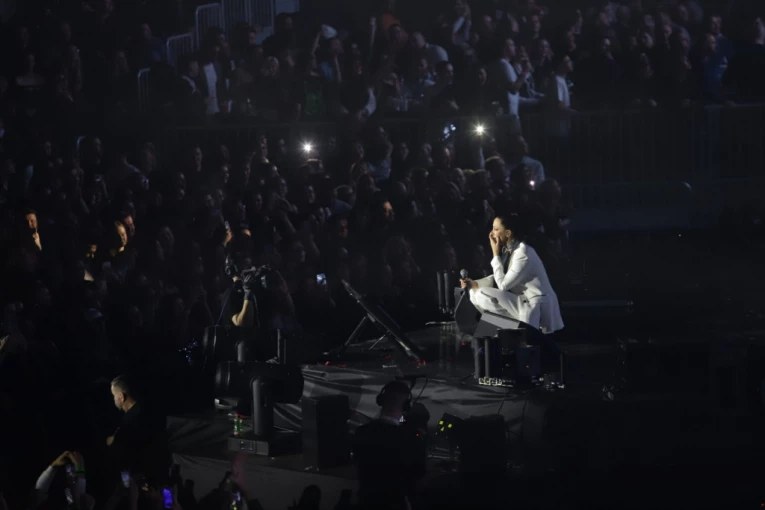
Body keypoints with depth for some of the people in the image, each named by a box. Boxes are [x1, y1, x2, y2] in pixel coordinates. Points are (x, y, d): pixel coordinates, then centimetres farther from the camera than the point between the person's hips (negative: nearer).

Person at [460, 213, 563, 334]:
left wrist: (496, 254, -14)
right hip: (523, 301, 9)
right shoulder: (509, 250, 8)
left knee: (482, 294, -18)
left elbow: (503, 284, -20)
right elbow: (499, 279, 14)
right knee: (474, 294, 8)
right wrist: (475, 284, -2)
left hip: (535, 309, -9)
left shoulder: (523, 253, -21)